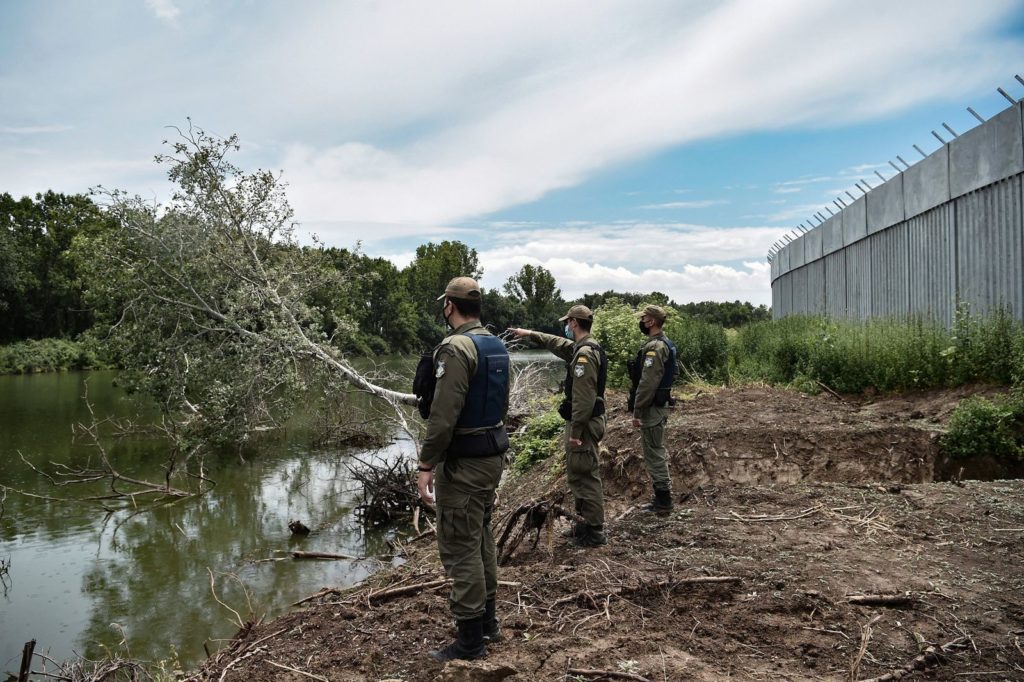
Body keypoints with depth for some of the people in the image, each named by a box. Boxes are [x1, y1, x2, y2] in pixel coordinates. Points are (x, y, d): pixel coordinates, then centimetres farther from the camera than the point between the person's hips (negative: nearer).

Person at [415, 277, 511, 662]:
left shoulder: (456, 347, -19)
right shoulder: (496, 345, 9)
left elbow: (443, 415, -24)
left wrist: (426, 465, -19)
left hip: (463, 461, -9)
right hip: (493, 454, 9)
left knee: (460, 548, 0)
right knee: (481, 539, 19)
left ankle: (470, 639, 8)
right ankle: (487, 621, 31)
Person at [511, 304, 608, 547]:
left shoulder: (585, 353, -20)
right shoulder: (584, 347, 12)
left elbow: (583, 397, -25)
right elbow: (557, 343, 32)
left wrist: (575, 432, -23)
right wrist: (531, 334, 38)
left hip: (584, 422, -10)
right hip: (586, 420, 10)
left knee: (583, 475, -4)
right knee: (579, 473, 17)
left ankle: (594, 532, 3)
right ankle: (589, 523, 26)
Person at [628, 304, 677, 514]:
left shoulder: (654, 347, -20)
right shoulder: (666, 344, 13)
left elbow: (647, 383, -24)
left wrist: (637, 412, -19)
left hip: (652, 408, -10)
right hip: (661, 404, 10)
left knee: (654, 455, -3)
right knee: (658, 453, 16)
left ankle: (662, 502, 4)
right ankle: (663, 498, 25)